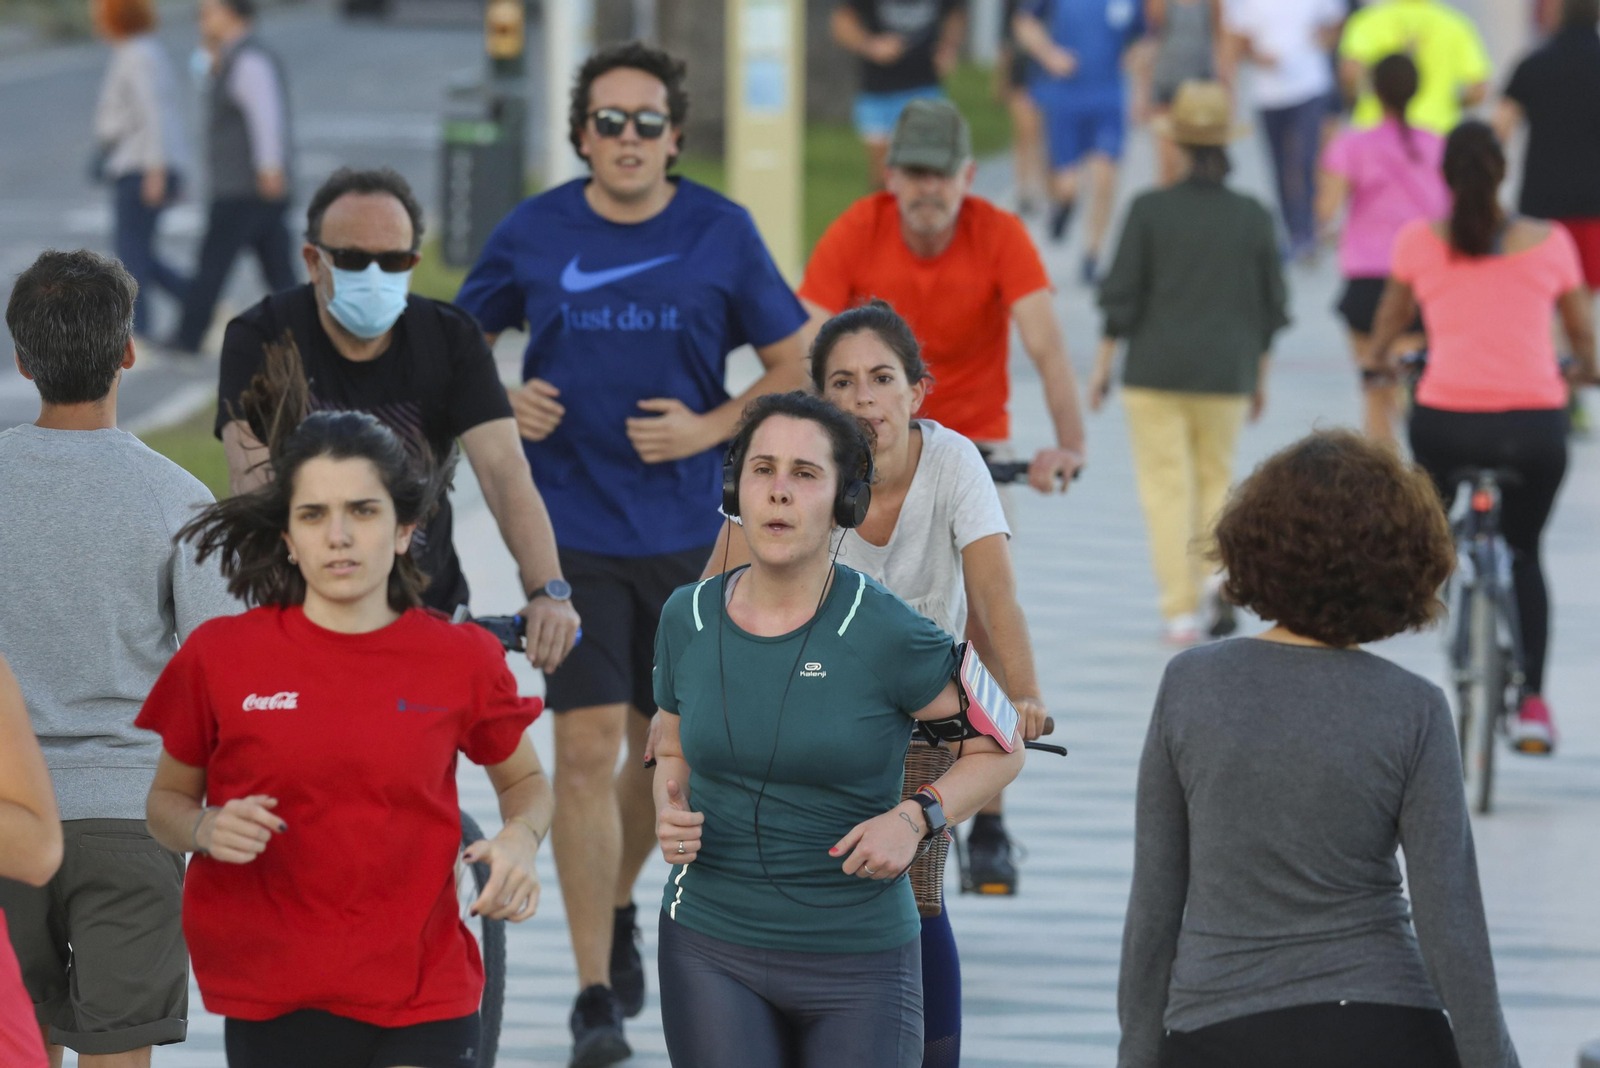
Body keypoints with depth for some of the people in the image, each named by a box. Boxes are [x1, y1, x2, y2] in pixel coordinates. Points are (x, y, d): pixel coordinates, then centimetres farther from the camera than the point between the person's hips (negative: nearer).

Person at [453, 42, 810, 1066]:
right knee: (588, 743, -9)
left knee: (666, 745, 13)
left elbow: (796, 368, 4)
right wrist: (504, 403, -6)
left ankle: (618, 906, 41)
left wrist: (709, 426, -10)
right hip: (570, 526, -2)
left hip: (684, 527, 2)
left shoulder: (722, 233, -2)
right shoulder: (533, 234, -1)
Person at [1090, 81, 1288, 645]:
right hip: (1226, 374, 2)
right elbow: (1269, 306, 6)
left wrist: (1103, 365, 5)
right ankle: (1216, 574, -3)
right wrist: (1260, 375, 18)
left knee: (1166, 484, 3)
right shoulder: (1251, 216, -1)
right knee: (1216, 477, 17)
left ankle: (1181, 611, -2)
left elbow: (1122, 296, -6)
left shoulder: (1150, 210, -8)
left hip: (1156, 371, -2)